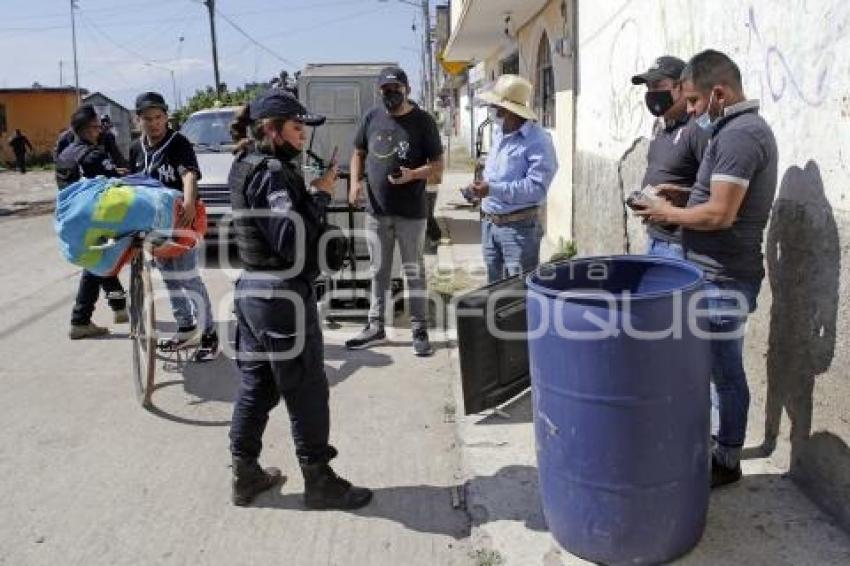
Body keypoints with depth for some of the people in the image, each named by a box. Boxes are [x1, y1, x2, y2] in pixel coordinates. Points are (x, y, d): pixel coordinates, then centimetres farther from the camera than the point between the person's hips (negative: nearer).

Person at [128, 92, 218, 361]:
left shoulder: (179, 143, -13)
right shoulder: (137, 149, 10)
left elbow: (189, 174, -30)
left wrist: (189, 202, -48)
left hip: (180, 220, -7)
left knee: (188, 278, -9)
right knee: (169, 279, 14)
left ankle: (209, 333, 0)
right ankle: (186, 329, 27)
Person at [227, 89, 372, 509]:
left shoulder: (247, 166, 11)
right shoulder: (271, 173, -18)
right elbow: (292, 241, -25)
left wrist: (311, 191, -2)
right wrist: (320, 194, -16)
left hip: (252, 289, 10)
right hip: (283, 296, -10)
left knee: (255, 385, 17)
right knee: (307, 392, 4)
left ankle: (246, 475, 29)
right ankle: (319, 482, 18)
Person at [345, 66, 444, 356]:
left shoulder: (423, 121, -5)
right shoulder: (371, 118, 5)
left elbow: (438, 166, -5)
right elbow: (358, 154, 15)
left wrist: (413, 174, -24)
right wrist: (355, 181, -4)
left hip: (412, 213, -3)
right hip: (376, 211, 4)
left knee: (414, 272, 5)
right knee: (378, 272, 13)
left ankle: (420, 332, 14)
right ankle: (375, 327, 26)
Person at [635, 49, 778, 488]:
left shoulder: (739, 134, -19)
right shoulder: (746, 128, 13)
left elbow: (720, 214, -25)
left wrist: (670, 213, -11)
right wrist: (685, 195, 10)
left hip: (724, 277, -10)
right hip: (719, 272, 10)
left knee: (725, 369, 2)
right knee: (719, 365, 18)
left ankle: (726, 461, 15)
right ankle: (718, 441, 32)